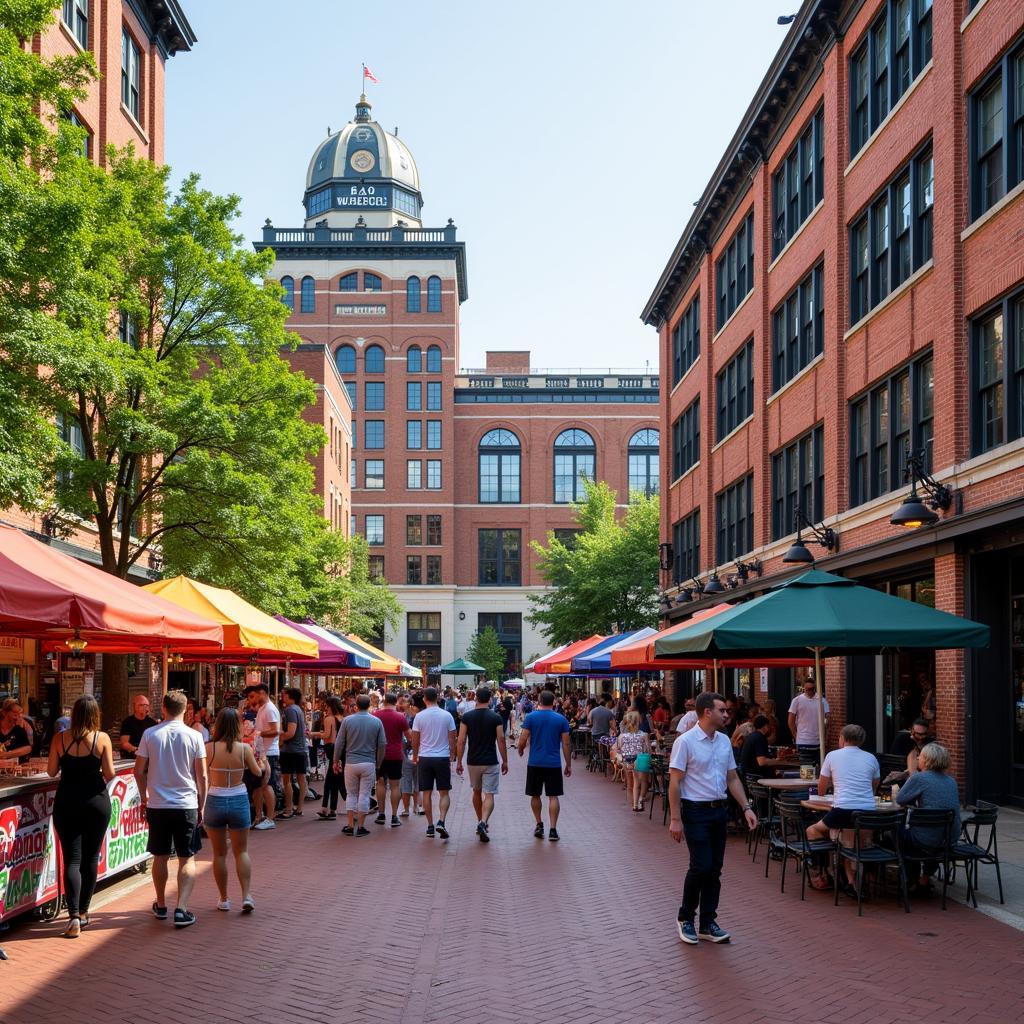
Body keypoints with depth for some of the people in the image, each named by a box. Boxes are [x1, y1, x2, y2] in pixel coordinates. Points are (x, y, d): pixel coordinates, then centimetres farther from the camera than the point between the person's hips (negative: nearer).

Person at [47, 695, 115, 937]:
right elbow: (109, 773, -8)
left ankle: (74, 916, -13)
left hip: (66, 802, 0)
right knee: (91, 858, 13)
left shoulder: (60, 738, -4)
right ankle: (83, 912, 21)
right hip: (96, 801, 0)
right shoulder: (102, 738, -8)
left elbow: (51, 771, 0)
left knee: (72, 859, 0)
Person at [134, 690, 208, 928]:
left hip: (157, 805, 1)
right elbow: (202, 776, -3)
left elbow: (139, 771, 1)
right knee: (187, 859, 5)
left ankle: (161, 906, 27)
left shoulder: (150, 734, -3)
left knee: (160, 857, 15)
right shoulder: (194, 736, -5)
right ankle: (181, 909, -6)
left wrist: (145, 797, 16)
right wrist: (201, 805, 8)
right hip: (187, 805, -1)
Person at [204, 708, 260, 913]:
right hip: (239, 801, 1)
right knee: (241, 851, 13)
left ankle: (224, 899, 17)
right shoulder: (244, 748, -10)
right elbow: (257, 772, 3)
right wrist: (255, 757, 21)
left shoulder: (209, 748, -13)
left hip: (215, 801, 0)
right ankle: (247, 896, 1)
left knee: (220, 853, 13)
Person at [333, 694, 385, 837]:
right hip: (369, 763, 0)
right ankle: (360, 827, 6)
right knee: (364, 795, 5)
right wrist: (378, 763, 14)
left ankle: (350, 826, 11)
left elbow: (339, 743, 0)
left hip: (351, 763, 0)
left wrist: (336, 761, 11)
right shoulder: (376, 722, -1)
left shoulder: (347, 720, -3)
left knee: (351, 794, 11)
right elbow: (382, 745, 2)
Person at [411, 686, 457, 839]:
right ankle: (441, 822, -12)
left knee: (426, 793, 8)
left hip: (424, 758, 0)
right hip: (443, 757, 0)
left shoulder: (419, 716, -4)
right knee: (444, 793, 6)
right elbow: (452, 738, 2)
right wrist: (452, 756, 15)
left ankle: (430, 826, 9)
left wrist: (415, 756, 17)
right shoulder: (447, 715, -3)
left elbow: (415, 740, 2)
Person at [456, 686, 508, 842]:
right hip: (490, 762, -2)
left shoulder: (467, 717, -3)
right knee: (489, 795, -3)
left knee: (477, 792, 22)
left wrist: (459, 761, 4)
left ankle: (481, 822, 33)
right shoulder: (496, 717, -6)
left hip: (473, 761, 2)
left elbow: (461, 741, -4)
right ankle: (483, 823, -24)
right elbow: (501, 740, -6)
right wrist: (505, 761, 4)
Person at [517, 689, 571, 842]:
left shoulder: (530, 717, -4)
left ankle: (539, 825, 19)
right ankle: (552, 829, -2)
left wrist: (520, 750, 15)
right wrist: (568, 765, 8)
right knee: (553, 796, 3)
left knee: (535, 795, 15)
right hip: (554, 763, 0)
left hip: (535, 763, 0)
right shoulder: (561, 719, -1)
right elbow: (565, 744, 0)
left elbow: (523, 740, -7)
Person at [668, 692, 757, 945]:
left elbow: (732, 778, 15)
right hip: (696, 811, -7)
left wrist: (746, 807, 6)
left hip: (720, 810, 7)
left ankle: (708, 923, 17)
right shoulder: (685, 742, -12)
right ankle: (685, 918, 11)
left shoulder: (724, 741, 9)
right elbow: (675, 783, -13)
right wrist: (675, 819, -16)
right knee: (701, 867, -8)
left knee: (715, 869, 8)